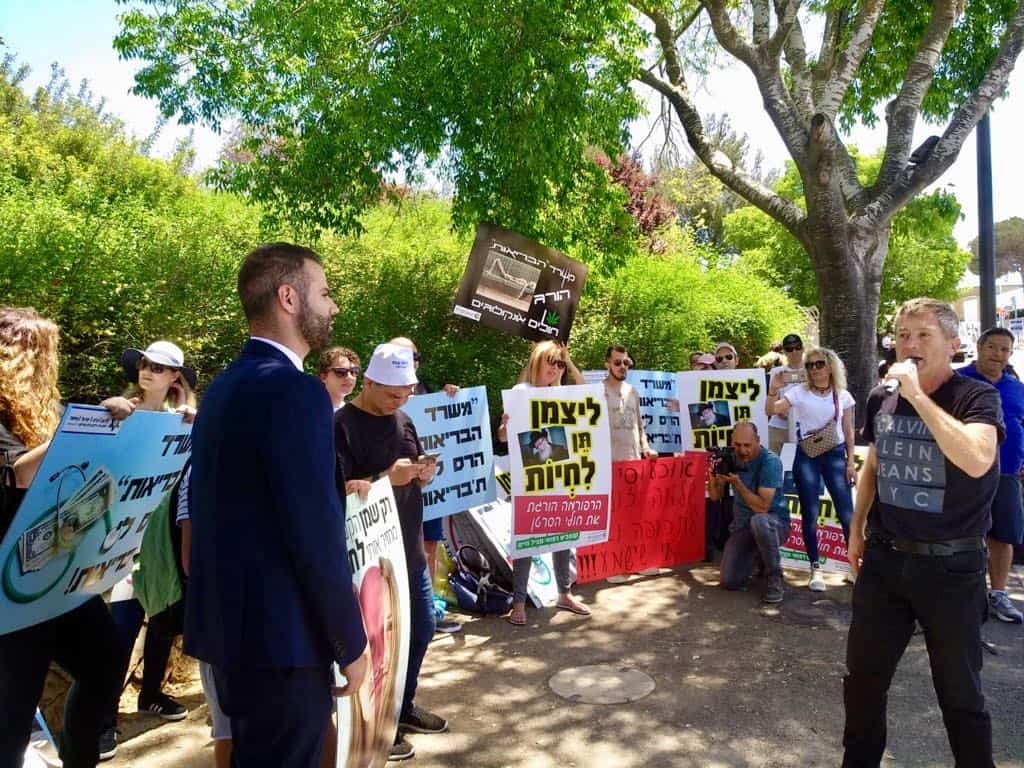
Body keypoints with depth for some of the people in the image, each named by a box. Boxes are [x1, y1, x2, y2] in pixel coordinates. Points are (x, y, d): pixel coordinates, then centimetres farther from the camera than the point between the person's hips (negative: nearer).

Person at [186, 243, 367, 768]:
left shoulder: (223, 386, 9)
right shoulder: (294, 390, -20)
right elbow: (316, 531, -23)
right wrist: (350, 642, -11)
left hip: (226, 622, 9)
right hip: (279, 633, -9)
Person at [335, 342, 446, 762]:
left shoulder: (403, 421, 9)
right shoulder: (340, 426, -13)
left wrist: (423, 474, -7)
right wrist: (386, 478, -27)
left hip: (409, 546, 8)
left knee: (423, 626, 17)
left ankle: (404, 705, 37)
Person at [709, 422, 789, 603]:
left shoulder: (770, 461, -19)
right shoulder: (731, 458, -2)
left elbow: (762, 507, -24)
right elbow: (715, 496, -1)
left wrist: (737, 483, -32)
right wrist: (713, 476, -20)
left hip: (774, 523, -4)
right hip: (742, 526, 5)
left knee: (758, 521, -41)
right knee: (729, 581, -10)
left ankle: (774, 577, -16)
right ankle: (758, 556, 22)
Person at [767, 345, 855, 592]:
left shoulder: (843, 395, 4)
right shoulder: (799, 392, -1)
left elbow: (848, 431, 7)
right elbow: (772, 410, -11)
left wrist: (851, 461, 2)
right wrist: (773, 390, -29)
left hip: (835, 455, 1)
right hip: (806, 456, -1)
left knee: (846, 513, -1)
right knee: (810, 514, 1)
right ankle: (816, 569, 11)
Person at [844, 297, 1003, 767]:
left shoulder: (976, 397, -12)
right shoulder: (881, 398, 3)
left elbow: (976, 461, -32)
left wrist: (917, 395, -28)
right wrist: (856, 529, 15)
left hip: (950, 565, -4)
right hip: (884, 558, 5)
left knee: (959, 690, 12)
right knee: (863, 677, 15)